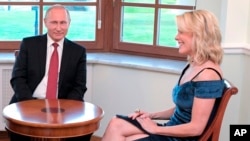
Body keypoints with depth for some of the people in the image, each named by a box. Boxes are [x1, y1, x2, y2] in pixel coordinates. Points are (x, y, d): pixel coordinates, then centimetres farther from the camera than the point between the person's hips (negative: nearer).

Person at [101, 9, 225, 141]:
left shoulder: (207, 74, -21)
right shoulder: (192, 66, 9)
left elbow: (196, 128, -23)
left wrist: (156, 129, -14)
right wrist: (152, 115, 4)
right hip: (173, 130, 9)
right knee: (116, 124, -3)